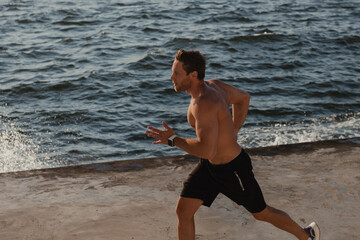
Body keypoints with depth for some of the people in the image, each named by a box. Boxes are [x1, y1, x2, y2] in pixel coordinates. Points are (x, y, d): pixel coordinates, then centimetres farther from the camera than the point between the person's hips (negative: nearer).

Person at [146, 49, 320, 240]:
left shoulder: (205, 103, -33)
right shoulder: (213, 84, -5)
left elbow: (207, 150, -41)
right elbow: (243, 97, 13)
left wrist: (173, 140, -31)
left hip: (234, 168, -8)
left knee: (261, 213, 15)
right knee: (183, 211, 0)